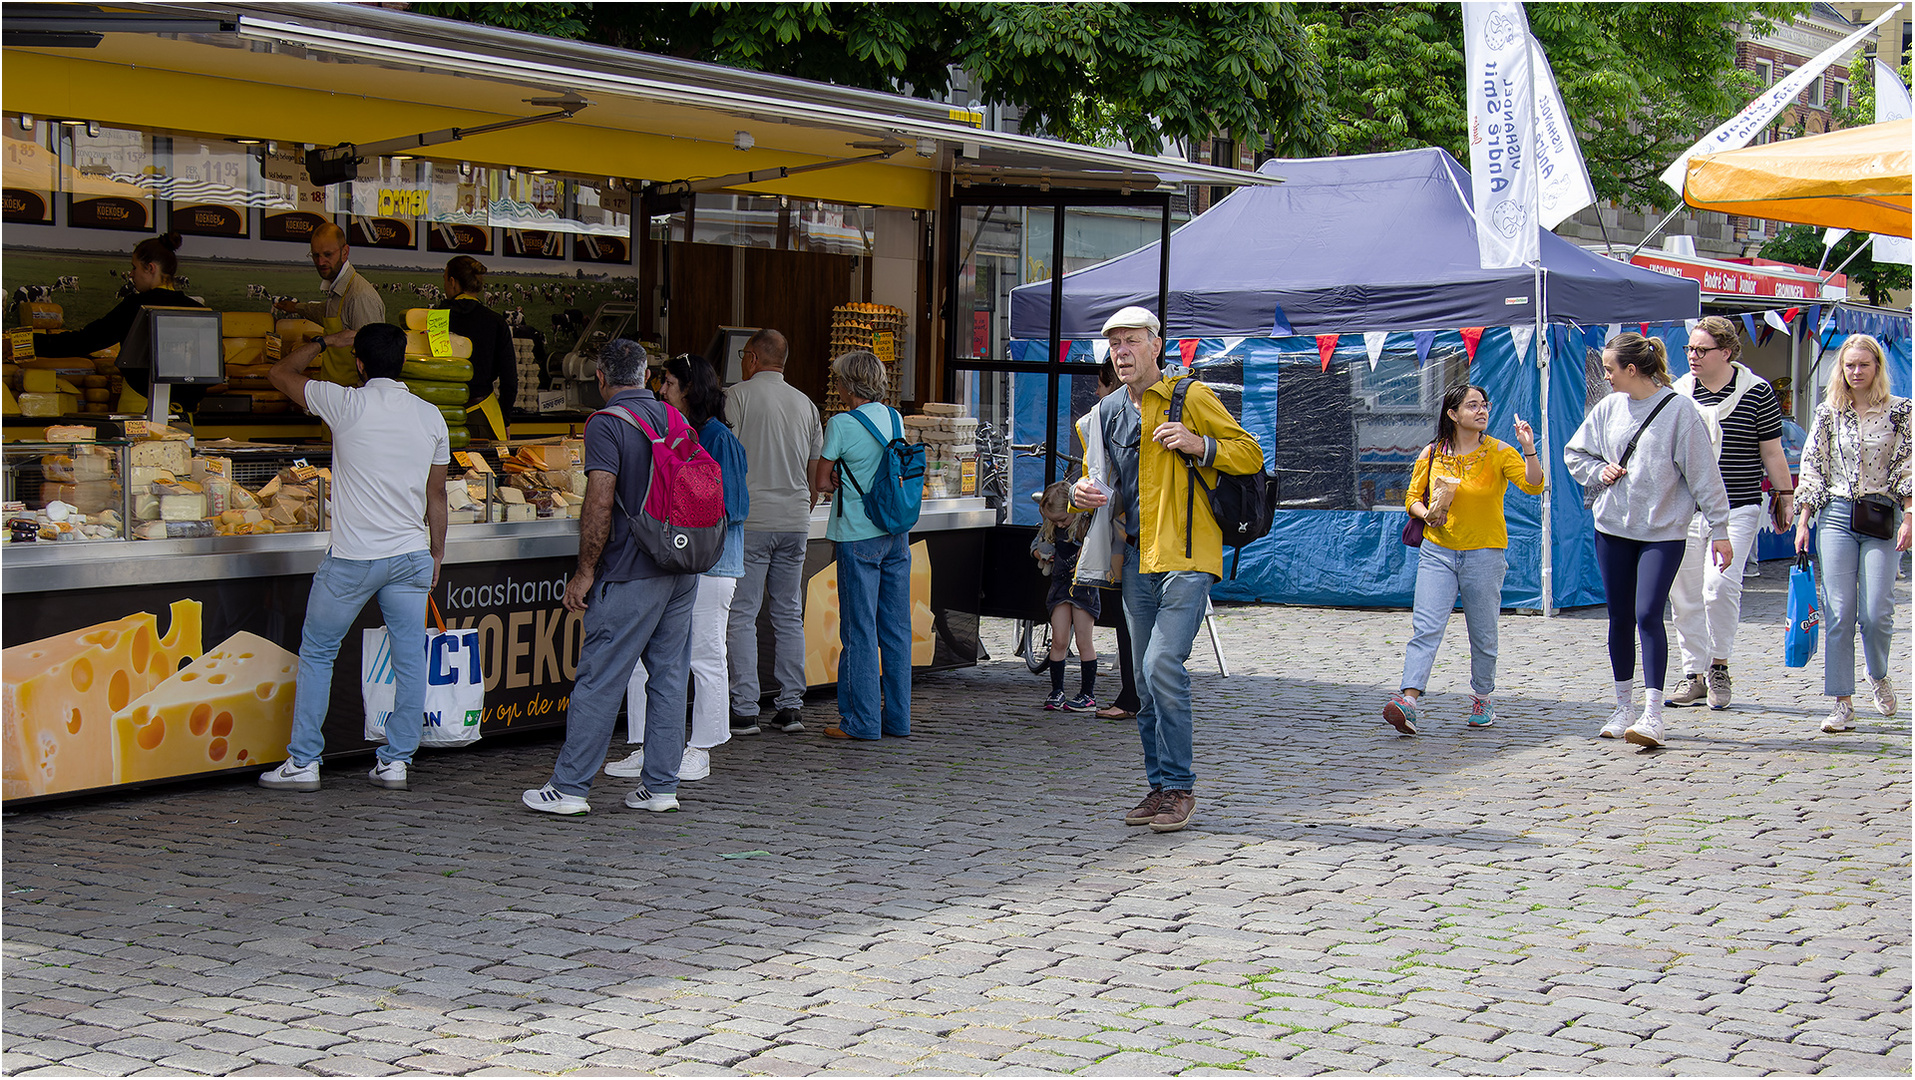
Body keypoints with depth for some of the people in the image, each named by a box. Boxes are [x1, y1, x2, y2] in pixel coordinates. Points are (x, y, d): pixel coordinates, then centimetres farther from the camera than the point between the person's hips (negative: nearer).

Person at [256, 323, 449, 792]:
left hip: (352, 558, -3)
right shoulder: (430, 416, 2)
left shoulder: (346, 403, -9)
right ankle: (396, 761, 11)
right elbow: (436, 496, 10)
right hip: (411, 555, 3)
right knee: (409, 659, 8)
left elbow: (280, 374, 8)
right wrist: (437, 553, 20)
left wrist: (324, 343, 21)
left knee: (316, 653, 10)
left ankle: (303, 762, 11)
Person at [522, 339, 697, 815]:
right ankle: (661, 787, 12)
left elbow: (600, 505, -17)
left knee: (599, 679, -2)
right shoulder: (674, 419, 12)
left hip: (631, 577, -7)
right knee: (669, 677, 10)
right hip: (683, 570, 7)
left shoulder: (606, 423, -10)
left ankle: (570, 787, 2)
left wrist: (584, 572, -11)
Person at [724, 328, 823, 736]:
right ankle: (790, 706, 10)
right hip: (796, 522, 5)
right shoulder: (806, 404, 13)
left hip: (750, 521, -5)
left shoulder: (738, 396, -4)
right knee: (789, 615, 10)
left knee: (742, 615, -2)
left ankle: (744, 710, -4)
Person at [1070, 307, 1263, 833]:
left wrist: (1198, 445, -17)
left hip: (1186, 557, -7)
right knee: (1146, 680, 9)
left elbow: (1251, 455, -1)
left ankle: (1180, 787, -8)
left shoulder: (1192, 397, -3)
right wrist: (1082, 493, 2)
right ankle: (1160, 785, 18)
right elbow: (1101, 476, 26)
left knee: (1163, 664, -17)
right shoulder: (1109, 412, 14)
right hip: (1137, 561, 7)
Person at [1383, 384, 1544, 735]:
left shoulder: (1499, 452, -2)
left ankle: (1482, 699, 29)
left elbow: (1533, 486, -14)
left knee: (1483, 636, 9)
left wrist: (1529, 449, -29)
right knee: (1425, 627, -13)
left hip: (1484, 554, -1)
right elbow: (1412, 497, 14)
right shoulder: (1432, 454, 4)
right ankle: (1408, 700, -23)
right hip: (1438, 551, 1)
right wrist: (1427, 514, -7)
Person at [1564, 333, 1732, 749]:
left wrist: (1719, 529, -7)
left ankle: (1652, 715, -15)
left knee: (1648, 615, -15)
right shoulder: (1609, 408, 5)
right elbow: (1575, 453, 20)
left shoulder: (1679, 410, -9)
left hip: (1662, 531, -5)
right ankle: (1623, 706, 22)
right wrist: (1600, 472, -1)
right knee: (1620, 618, 9)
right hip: (1612, 528, 5)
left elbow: (1703, 472, -7)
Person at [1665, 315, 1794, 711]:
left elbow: (1772, 451, 4)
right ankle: (1694, 675, 16)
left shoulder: (1757, 392, -2)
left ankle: (1719, 667, 1)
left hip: (1737, 508, -4)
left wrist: (1785, 495, 5)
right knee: (1684, 593, 4)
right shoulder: (1678, 392, 7)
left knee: (1719, 583, -18)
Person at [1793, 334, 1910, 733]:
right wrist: (1803, 521, 3)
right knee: (1839, 613, -4)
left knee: (1876, 613, -7)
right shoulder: (1829, 413, 7)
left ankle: (1879, 676, 24)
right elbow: (1812, 468, 8)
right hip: (1836, 515, 1)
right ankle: (1843, 702, 0)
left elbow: (1908, 469, 3)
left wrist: (1908, 519, -6)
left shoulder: (1899, 412, 4)